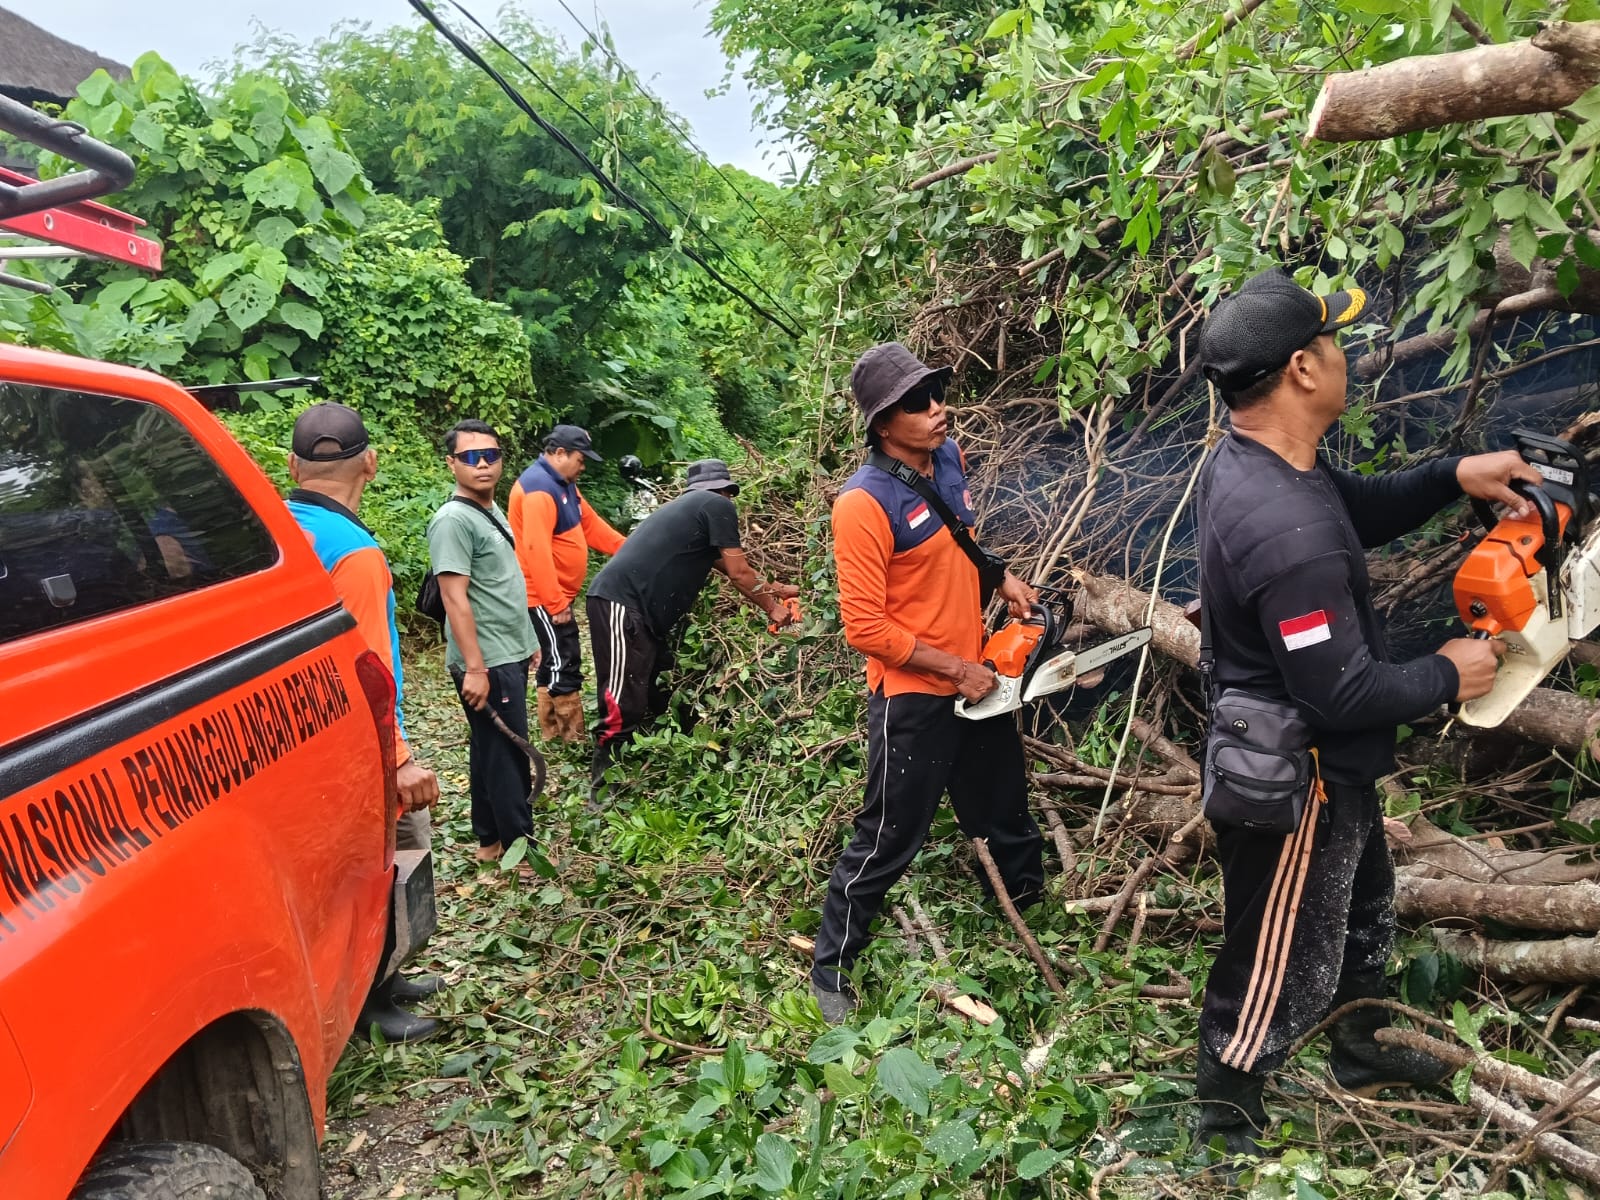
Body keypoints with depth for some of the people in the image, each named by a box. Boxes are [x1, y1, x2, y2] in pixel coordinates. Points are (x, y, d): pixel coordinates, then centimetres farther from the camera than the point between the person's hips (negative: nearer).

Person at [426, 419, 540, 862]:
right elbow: (455, 598, -21)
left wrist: (527, 640, 22)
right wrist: (474, 667, -24)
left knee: (492, 750, 16)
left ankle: (490, 839, 27)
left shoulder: (492, 511, 12)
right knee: (506, 753, -1)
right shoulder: (454, 520, -16)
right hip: (488, 662, -9)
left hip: (510, 656, 9)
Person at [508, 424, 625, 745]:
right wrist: (555, 603, -26)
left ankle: (552, 734, 25)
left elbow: (591, 524, 19)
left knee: (555, 663, 16)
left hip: (558, 594, 11)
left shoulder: (563, 483, 14)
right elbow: (536, 550, -27)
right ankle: (574, 737, 1)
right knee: (563, 666, -6)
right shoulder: (538, 488, -20)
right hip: (545, 598, -11)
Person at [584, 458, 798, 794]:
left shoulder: (691, 508, 28)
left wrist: (775, 589, 45)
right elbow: (738, 572, 1)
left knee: (656, 700, 15)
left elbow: (727, 568, 38)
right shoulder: (718, 505, 1)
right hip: (621, 603, -10)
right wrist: (771, 609, 15)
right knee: (623, 705, -12)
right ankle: (601, 791, -8)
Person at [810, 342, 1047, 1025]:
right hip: (912, 698, -8)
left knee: (1005, 813, 26)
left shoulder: (947, 457, 1)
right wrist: (955, 669, -17)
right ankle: (831, 970, 24)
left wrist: (1001, 577, 5)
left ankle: (1030, 907, 51)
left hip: (976, 680, 8)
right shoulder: (865, 503, -24)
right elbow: (865, 627, -23)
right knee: (888, 840, 5)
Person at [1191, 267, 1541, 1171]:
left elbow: (1361, 511, 13)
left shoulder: (1250, 459, -5)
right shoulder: (1288, 532, -36)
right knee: (1286, 963, 11)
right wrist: (1447, 676, -13)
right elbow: (1347, 693, -30)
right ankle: (1225, 1122, 35)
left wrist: (1453, 478, -2)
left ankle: (1363, 1054, 56)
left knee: (1365, 909, 31)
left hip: (1323, 763, 10)